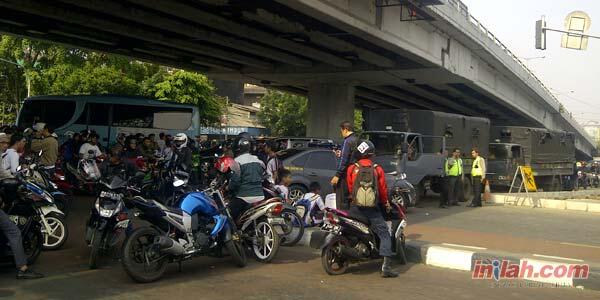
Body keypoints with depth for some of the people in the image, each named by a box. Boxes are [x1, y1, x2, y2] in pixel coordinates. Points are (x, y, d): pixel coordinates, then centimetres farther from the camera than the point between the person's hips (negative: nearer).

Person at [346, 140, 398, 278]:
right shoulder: (378, 169, 0)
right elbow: (383, 189, 5)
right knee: (384, 235, 2)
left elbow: (350, 187, 9)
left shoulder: (352, 168, 1)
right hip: (373, 209, -1)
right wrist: (386, 204, 21)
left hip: (356, 208, 2)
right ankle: (386, 267, -11)